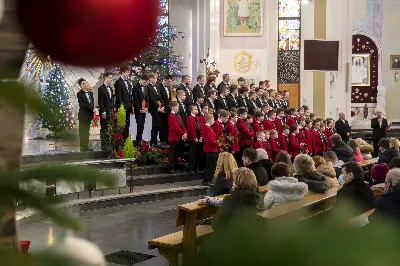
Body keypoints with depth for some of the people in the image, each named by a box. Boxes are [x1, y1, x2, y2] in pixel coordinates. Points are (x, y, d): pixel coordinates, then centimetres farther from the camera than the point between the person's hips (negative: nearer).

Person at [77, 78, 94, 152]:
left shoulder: (90, 93, 14)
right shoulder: (79, 94, -7)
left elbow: (92, 103, 14)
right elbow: (82, 104, -15)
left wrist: (92, 108, -7)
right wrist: (91, 107, -14)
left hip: (89, 115, 6)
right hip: (83, 115, -6)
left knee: (87, 131, 10)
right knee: (82, 132, -3)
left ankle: (86, 146, 14)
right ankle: (82, 147, 1)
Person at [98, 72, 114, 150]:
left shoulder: (110, 89, 17)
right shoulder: (101, 88, -8)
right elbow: (100, 102, -13)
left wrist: (112, 110, 10)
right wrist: (103, 112, -16)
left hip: (110, 113, 7)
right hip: (104, 113, -7)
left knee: (109, 130, 7)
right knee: (104, 129, -2)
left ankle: (108, 145, 12)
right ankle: (104, 146, 2)